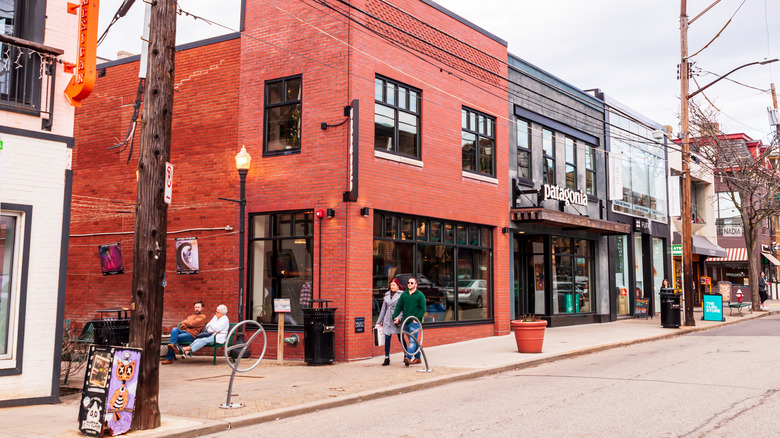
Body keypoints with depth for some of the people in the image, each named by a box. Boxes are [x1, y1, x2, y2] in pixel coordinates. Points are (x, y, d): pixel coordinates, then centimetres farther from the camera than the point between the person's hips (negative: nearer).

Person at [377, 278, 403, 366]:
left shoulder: (401, 295, -3)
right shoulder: (387, 295, 14)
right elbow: (383, 309, 18)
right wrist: (379, 321, 17)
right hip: (388, 320, 4)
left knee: (401, 339, 1)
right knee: (387, 339, -1)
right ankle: (387, 358, 5)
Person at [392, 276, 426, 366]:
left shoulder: (420, 295, -2)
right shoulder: (403, 294, 11)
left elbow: (423, 309, -4)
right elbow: (398, 307, 12)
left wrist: (417, 319, -13)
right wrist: (395, 317, -1)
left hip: (414, 322, -5)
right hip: (405, 322, 5)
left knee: (412, 340, -15)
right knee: (413, 340, 13)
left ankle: (408, 357, -27)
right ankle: (417, 358, 22)